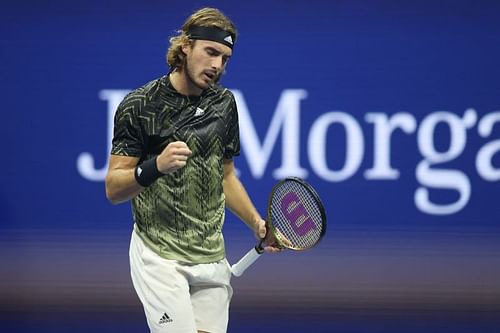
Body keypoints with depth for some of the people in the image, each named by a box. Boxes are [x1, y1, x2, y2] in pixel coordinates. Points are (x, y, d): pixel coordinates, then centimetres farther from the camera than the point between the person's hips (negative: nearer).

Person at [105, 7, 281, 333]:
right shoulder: (140, 104, -7)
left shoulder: (225, 102, 9)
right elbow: (114, 189, -9)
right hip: (160, 254, -5)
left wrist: (257, 224, 7)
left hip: (212, 257, 5)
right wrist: (155, 166, -27)